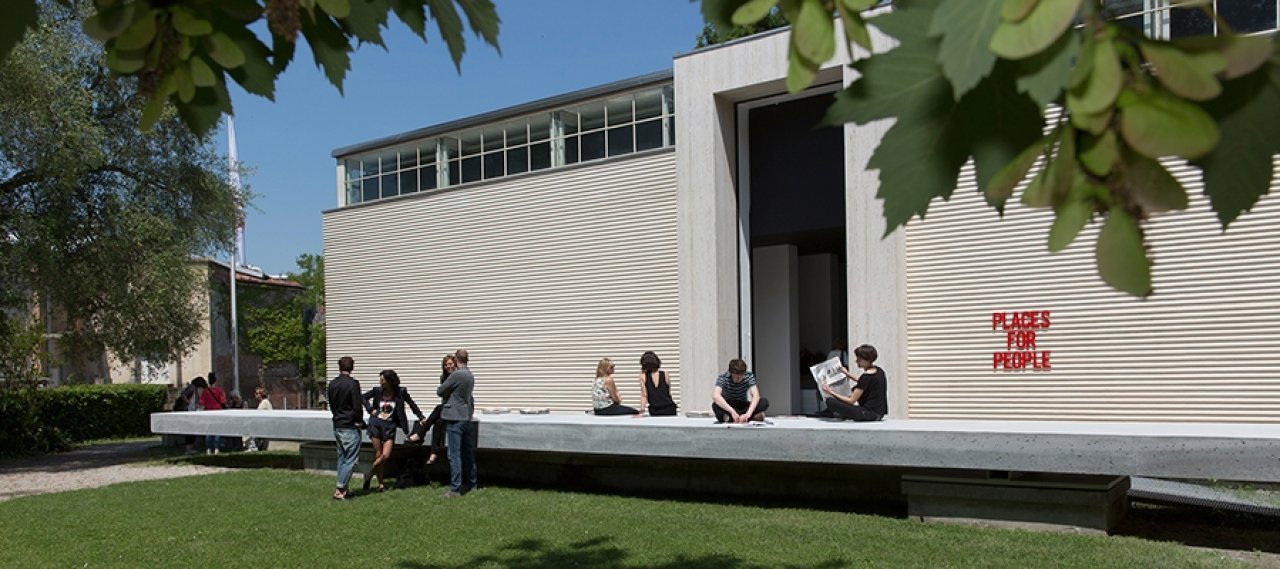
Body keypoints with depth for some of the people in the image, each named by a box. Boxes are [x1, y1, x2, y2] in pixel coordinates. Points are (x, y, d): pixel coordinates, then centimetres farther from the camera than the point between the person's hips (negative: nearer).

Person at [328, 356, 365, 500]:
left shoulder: (332, 384, 6)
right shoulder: (353, 383, -16)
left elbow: (331, 405, 15)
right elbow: (357, 407, -16)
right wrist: (360, 422, -1)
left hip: (337, 426, 7)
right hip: (350, 427, -7)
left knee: (342, 457, 15)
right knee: (351, 459, -3)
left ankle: (343, 489, 18)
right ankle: (340, 490, -6)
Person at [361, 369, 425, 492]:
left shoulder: (400, 392, -4)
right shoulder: (377, 391, 0)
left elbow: (411, 404, 8)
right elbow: (364, 397, 15)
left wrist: (421, 417, 10)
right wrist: (370, 409, 3)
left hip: (389, 426, 0)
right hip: (375, 424, 0)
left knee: (385, 455, -11)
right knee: (378, 455, -1)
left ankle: (369, 476, 11)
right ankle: (381, 483, 13)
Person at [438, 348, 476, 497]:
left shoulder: (456, 375, -15)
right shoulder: (470, 376, 10)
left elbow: (440, 391, -6)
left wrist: (445, 393, 14)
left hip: (455, 419, -8)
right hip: (467, 418, 8)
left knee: (455, 455, -7)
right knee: (468, 453, 16)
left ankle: (455, 489, -7)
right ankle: (471, 483, 25)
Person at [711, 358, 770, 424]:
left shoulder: (749, 376, -16)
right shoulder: (723, 378, -22)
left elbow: (756, 396, -27)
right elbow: (715, 396, -39)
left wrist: (748, 414, -44)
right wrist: (732, 412, -50)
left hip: (743, 407, 2)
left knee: (764, 402, -25)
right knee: (715, 405, -36)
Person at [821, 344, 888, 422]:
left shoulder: (866, 377, -20)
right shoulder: (878, 370, 6)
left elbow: (851, 401, -16)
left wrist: (831, 393, -10)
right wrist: (847, 374, 33)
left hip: (869, 414, -10)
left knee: (830, 401, -16)